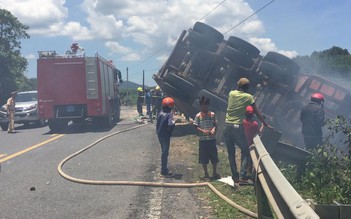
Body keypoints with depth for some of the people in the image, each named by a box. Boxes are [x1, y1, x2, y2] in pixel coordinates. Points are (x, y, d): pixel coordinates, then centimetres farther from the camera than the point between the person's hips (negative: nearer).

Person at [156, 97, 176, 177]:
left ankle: (164, 170, 28)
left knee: (164, 152, 18)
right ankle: (164, 171, 7)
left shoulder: (161, 113, 3)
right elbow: (170, 125, -33)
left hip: (160, 135, 8)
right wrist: (174, 122, -16)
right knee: (165, 153, 1)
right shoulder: (169, 114, -21)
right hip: (166, 136, -8)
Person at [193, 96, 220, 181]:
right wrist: (203, 131, -18)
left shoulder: (212, 114, 4)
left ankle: (214, 173, 25)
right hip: (202, 139, -2)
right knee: (204, 158, 4)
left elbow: (215, 124, 7)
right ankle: (206, 174, 18)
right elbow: (196, 127, -2)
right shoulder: (198, 116, -2)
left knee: (214, 156, 8)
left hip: (212, 139, 2)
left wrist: (213, 129, -14)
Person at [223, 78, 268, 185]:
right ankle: (242, 176, 0)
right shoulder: (248, 97, -2)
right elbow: (257, 113, 3)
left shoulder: (231, 94, 6)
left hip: (227, 126, 3)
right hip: (237, 127, -3)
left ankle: (235, 176, 13)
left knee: (231, 153, 12)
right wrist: (265, 124, 12)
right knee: (245, 151, 10)